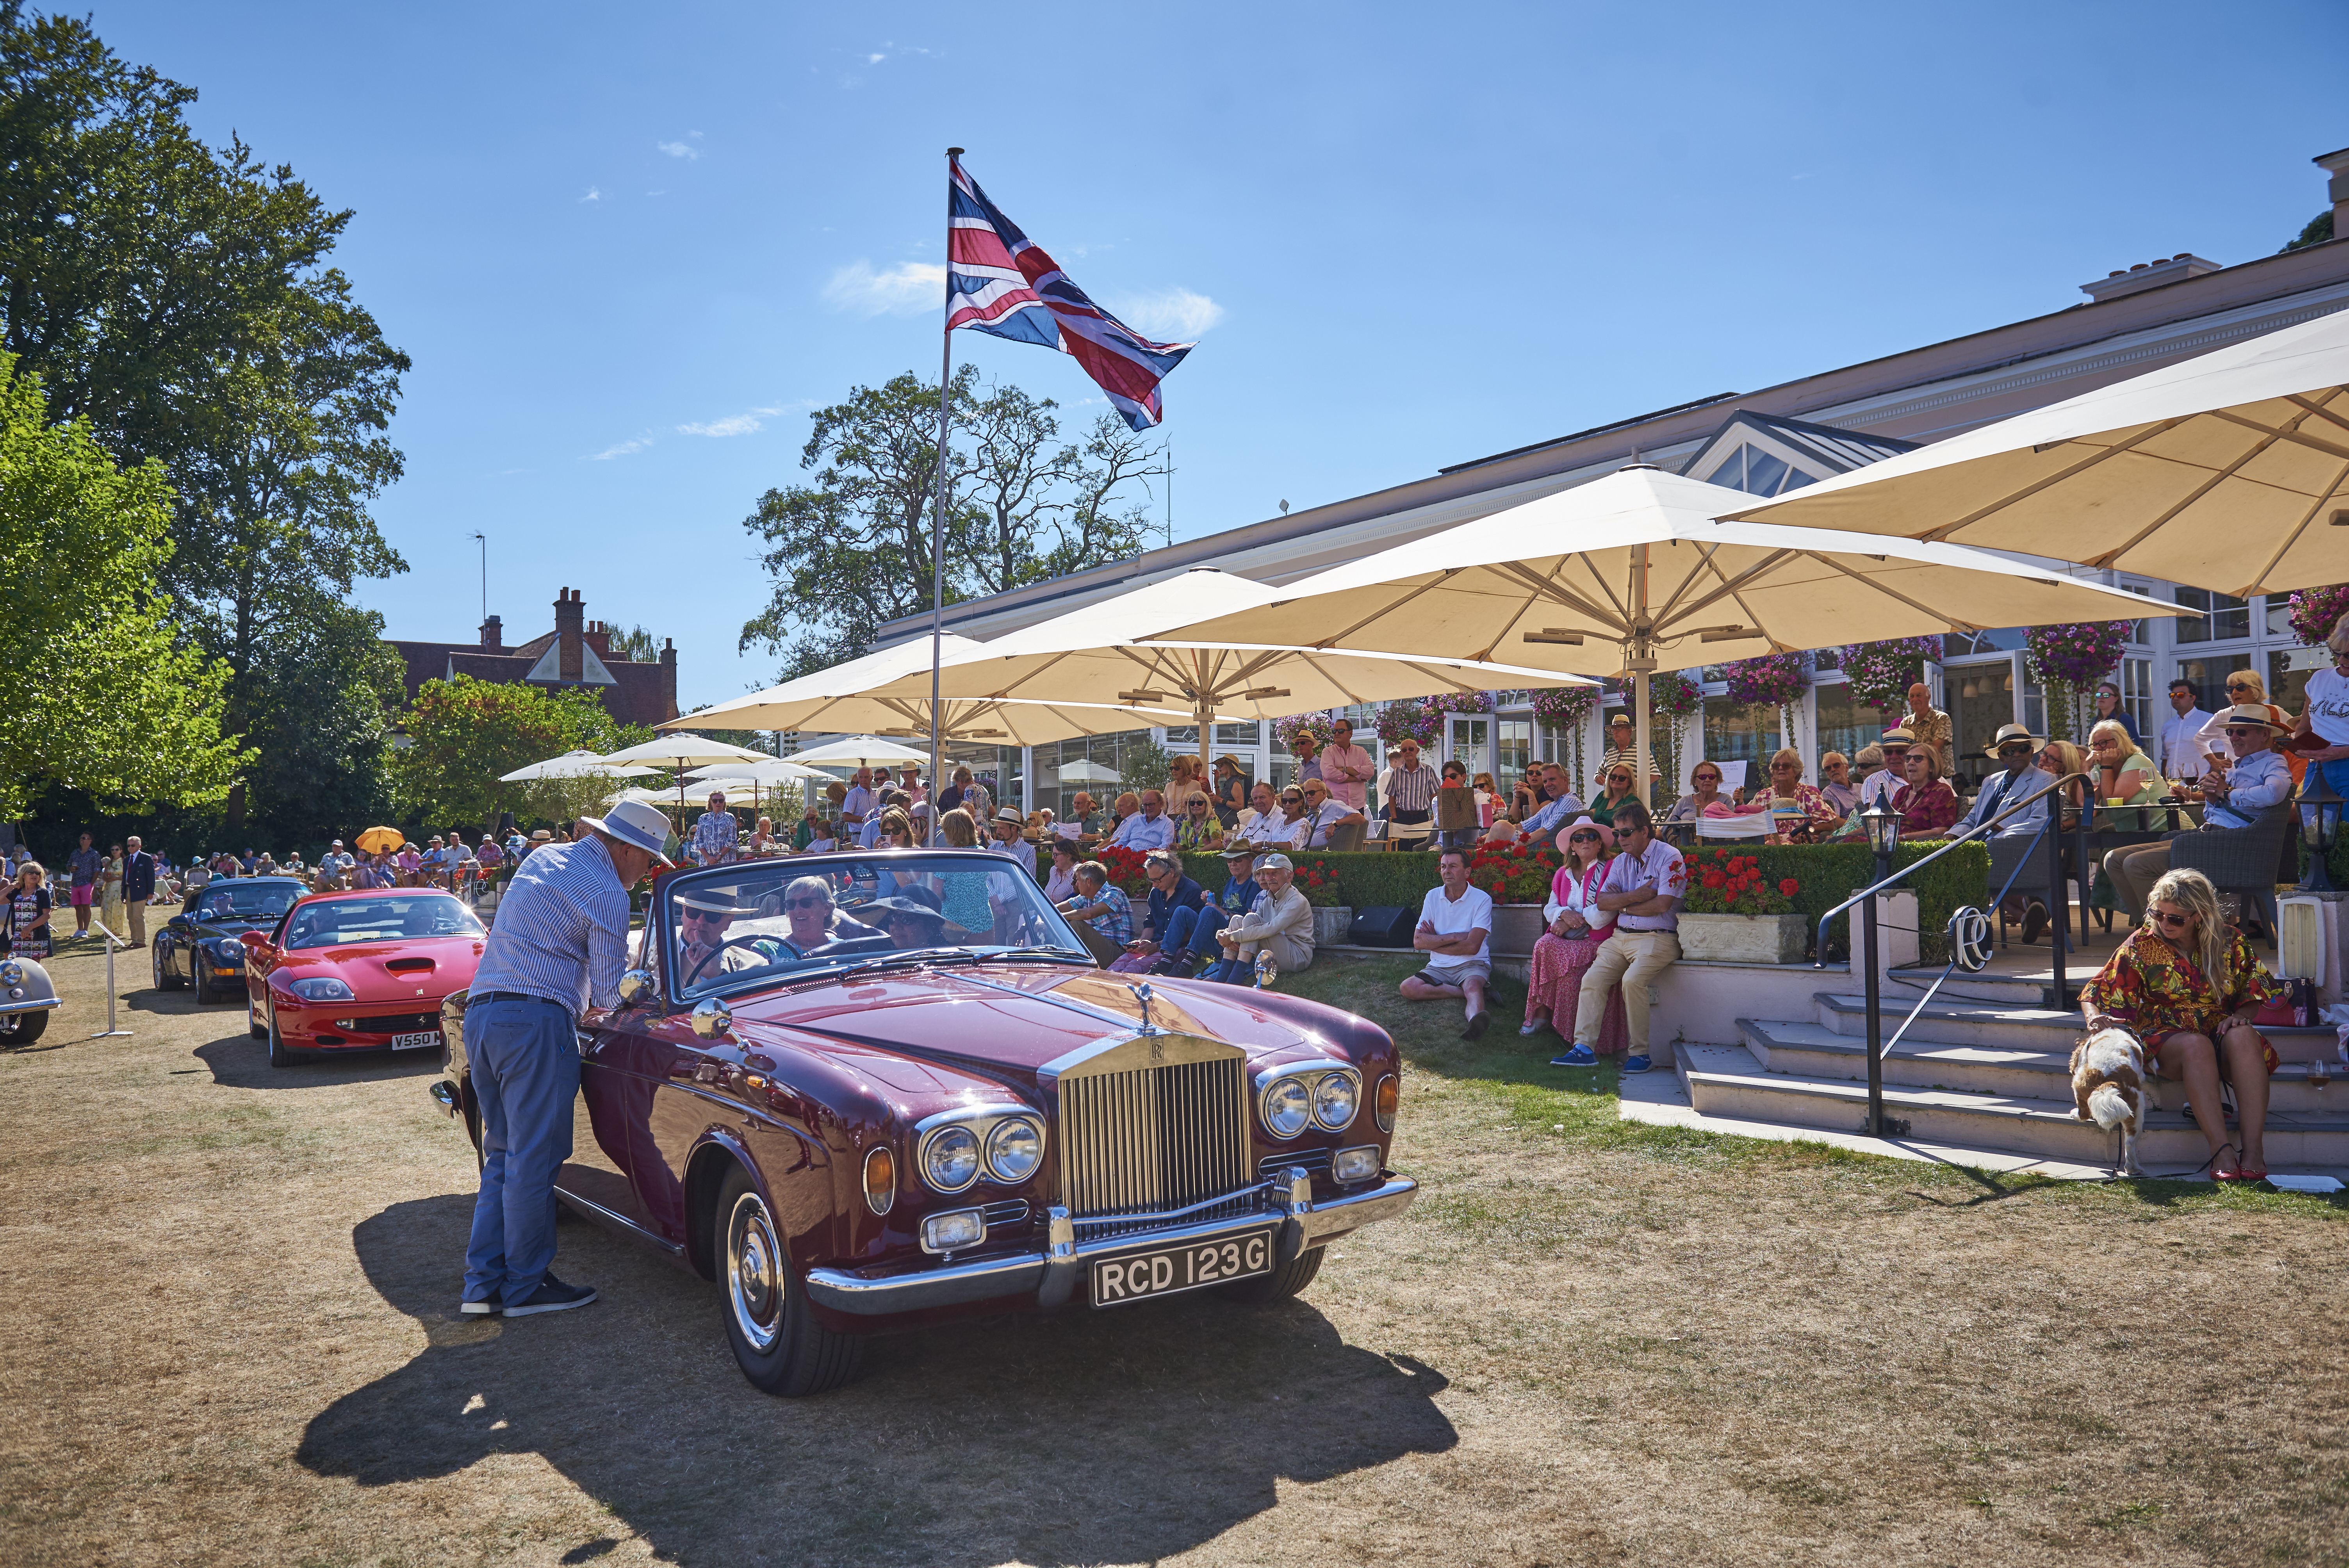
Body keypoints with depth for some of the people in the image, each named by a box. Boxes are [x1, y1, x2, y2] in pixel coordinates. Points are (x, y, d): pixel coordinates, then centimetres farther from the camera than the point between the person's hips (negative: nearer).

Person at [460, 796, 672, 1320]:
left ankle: (483, 1284, 13)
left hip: (479, 1013, 9)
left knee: (502, 1154, 14)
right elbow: (607, 995, -8)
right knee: (534, 1159, -1)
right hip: (535, 1021, -9)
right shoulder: (607, 896, -8)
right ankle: (525, 1286, 6)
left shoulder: (542, 858, 18)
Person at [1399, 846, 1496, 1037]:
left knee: (1473, 985, -38)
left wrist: (1435, 941, -2)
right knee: (1407, 987, -23)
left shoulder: (1482, 899, -5)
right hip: (1439, 967, 4)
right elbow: (1418, 941, 0)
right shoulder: (1433, 897, 8)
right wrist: (1455, 938, -11)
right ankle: (1471, 994, -22)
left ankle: (1475, 1018, -70)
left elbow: (1472, 946, -13)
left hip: (1472, 965, -4)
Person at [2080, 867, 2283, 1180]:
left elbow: (2255, 992, 13)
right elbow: (2096, 993, 2)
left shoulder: (2231, 942, 6)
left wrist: (2241, 1015, -9)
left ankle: (2254, 1150, -40)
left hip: (2220, 1030, 2)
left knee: (2243, 1037, -35)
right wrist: (2095, 1019, -20)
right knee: (2196, 1046, -38)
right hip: (2165, 1035, -2)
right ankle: (2221, 1151, -44)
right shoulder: (2142, 945, 2)